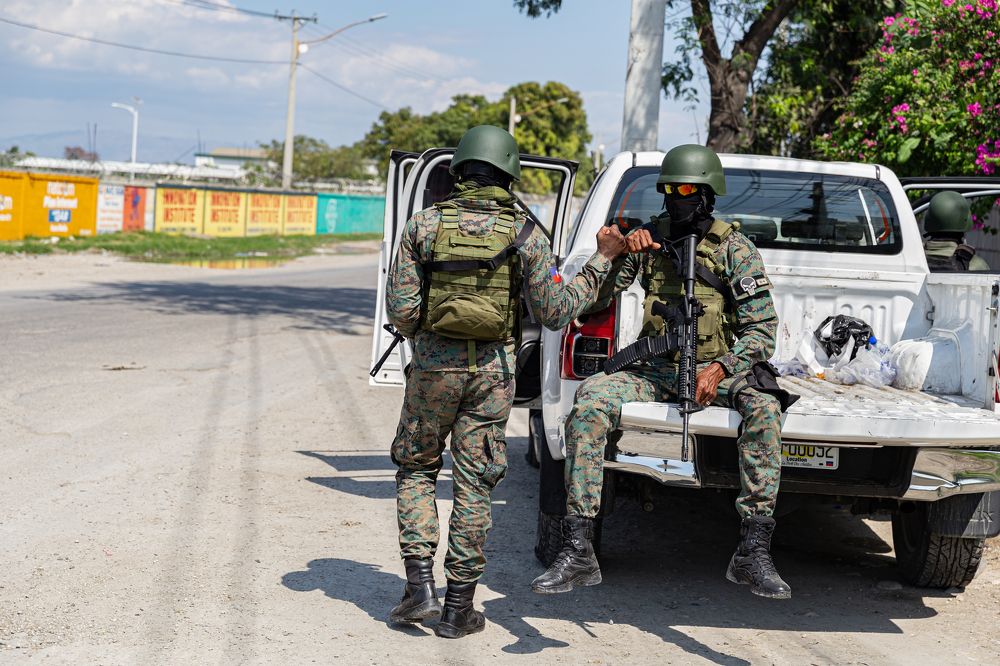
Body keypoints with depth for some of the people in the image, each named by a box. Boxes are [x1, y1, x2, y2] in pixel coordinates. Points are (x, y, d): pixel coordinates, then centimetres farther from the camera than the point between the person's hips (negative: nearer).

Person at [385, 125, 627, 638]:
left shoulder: (425, 225, -2)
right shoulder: (524, 234, -3)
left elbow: (401, 309, -6)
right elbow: (554, 312, -3)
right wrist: (601, 261, 6)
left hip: (433, 365, 0)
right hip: (492, 370, 0)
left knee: (416, 468, 18)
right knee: (474, 484, 7)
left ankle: (420, 585, 7)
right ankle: (458, 608, 10)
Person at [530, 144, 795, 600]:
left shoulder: (734, 248, 0)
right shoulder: (648, 238, 8)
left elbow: (763, 327, -4)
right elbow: (592, 302, 4)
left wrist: (720, 369, -20)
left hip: (718, 369, -2)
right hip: (656, 369, 2)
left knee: (763, 406, -34)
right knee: (589, 399, -27)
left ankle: (753, 553, -30)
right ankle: (577, 552, -28)